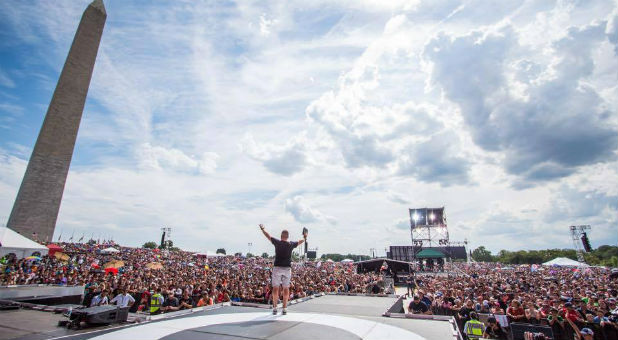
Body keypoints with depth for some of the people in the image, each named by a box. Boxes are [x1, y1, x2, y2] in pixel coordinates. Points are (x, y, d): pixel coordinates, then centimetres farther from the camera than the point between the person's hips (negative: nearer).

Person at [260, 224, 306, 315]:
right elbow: (300, 241, 20)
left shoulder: (277, 242, -4)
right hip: (287, 268, 1)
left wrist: (262, 229, 22)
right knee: (286, 289, 8)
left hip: (277, 267, -1)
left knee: (275, 288, 6)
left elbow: (268, 235, 8)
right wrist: (304, 237, 39)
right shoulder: (291, 244, 1)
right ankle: (284, 309, 11)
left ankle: (275, 308, 6)